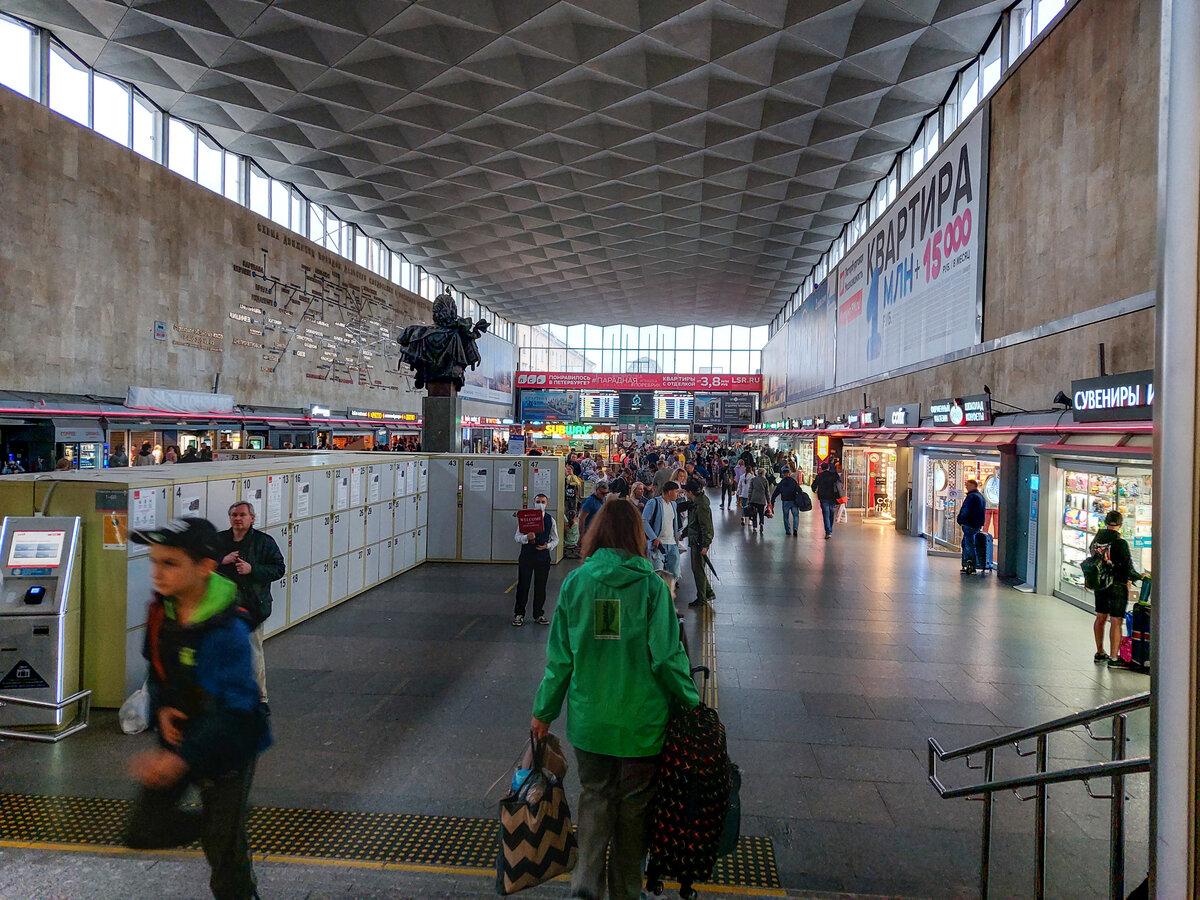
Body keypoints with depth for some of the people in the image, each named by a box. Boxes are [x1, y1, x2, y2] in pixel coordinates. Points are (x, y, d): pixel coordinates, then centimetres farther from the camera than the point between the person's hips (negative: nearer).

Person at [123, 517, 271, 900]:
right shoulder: (160, 611, -7)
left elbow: (234, 708, -30)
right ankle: (215, 824, 35)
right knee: (142, 832, 11)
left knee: (224, 850, 3)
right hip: (179, 734, 7)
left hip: (226, 746, -6)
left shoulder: (227, 631, -29)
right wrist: (161, 708, -6)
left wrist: (182, 758, -37)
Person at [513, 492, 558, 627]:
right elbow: (517, 537, -2)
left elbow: (555, 539, 9)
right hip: (526, 556, -1)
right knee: (523, 585, 3)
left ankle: (538, 614, 22)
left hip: (543, 556, 1)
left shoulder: (550, 520, 3)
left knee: (540, 586, 9)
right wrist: (526, 537, -22)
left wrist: (548, 546, -11)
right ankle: (519, 614, 16)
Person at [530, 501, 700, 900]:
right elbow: (667, 656, -14)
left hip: (588, 718, 2)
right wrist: (690, 701, 2)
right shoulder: (650, 584, -13)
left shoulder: (575, 582, -6)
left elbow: (560, 656, -1)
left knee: (595, 796, 21)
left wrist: (544, 711, 10)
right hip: (641, 721, -2)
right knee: (633, 806, 17)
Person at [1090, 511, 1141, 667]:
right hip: (1117, 585, -7)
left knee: (1101, 618, 17)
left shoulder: (1096, 540, 2)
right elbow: (1127, 569, -17)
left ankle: (1100, 653, 29)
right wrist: (1139, 577, 3)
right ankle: (1113, 658, 0)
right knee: (1116, 622, -2)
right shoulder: (1121, 543, -18)